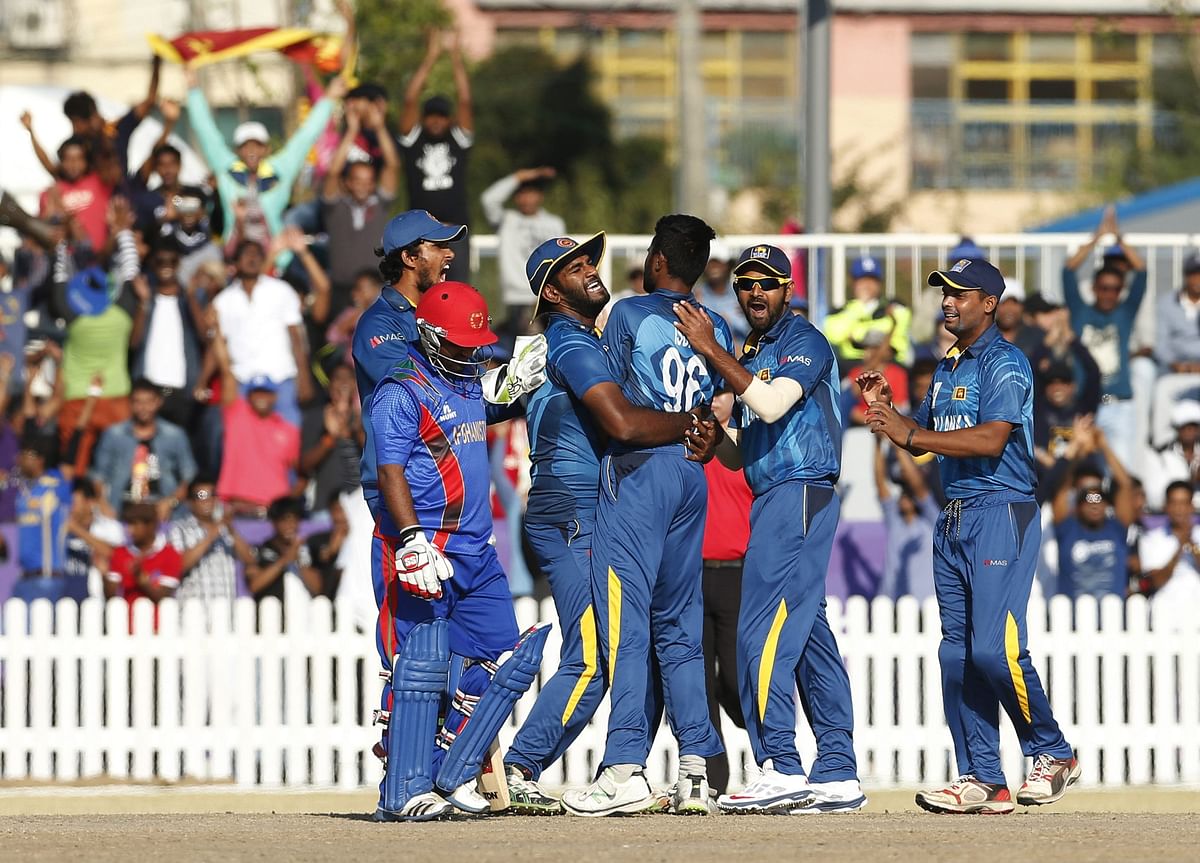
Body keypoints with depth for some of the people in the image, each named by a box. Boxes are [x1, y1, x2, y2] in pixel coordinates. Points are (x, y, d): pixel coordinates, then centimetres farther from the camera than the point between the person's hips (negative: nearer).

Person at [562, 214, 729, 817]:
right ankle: (695, 768, 4)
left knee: (625, 621, -9)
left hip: (638, 470, -6)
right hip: (693, 475, 6)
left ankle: (626, 767, -17)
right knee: (680, 627, 10)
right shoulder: (716, 330, 13)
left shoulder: (629, 314, -2)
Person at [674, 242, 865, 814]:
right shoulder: (750, 357, 21)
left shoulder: (804, 342, -5)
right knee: (809, 635, 8)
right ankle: (837, 777, 8)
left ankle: (781, 771, -18)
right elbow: (735, 453, 21)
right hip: (772, 501, 10)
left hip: (800, 494, -10)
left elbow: (771, 404, -23)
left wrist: (709, 349, -19)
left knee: (764, 632, -15)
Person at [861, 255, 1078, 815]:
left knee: (995, 648, -16)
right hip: (952, 521, 9)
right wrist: (887, 411, 6)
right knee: (958, 654, 4)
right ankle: (983, 780, 5)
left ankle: (1052, 753, 0)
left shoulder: (1005, 363, -8)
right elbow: (925, 438, 24)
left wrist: (910, 434, -22)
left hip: (1000, 516, -9)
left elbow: (991, 439, -21)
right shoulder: (947, 369, 20)